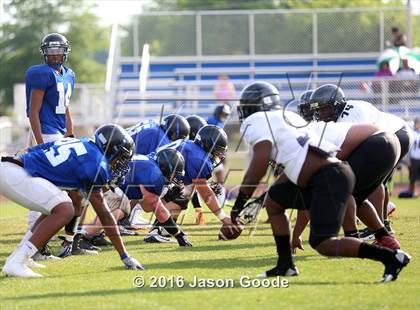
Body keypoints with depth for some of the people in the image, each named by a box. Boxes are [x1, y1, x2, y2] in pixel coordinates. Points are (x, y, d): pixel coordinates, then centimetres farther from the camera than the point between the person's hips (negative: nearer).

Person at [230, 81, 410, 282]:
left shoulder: (257, 122, -2)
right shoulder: (287, 117, 25)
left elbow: (260, 163, -15)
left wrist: (240, 203, -10)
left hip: (329, 177, -10)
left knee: (322, 243, -12)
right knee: (273, 201, 21)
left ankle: (391, 257, -17)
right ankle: (285, 265, 22)